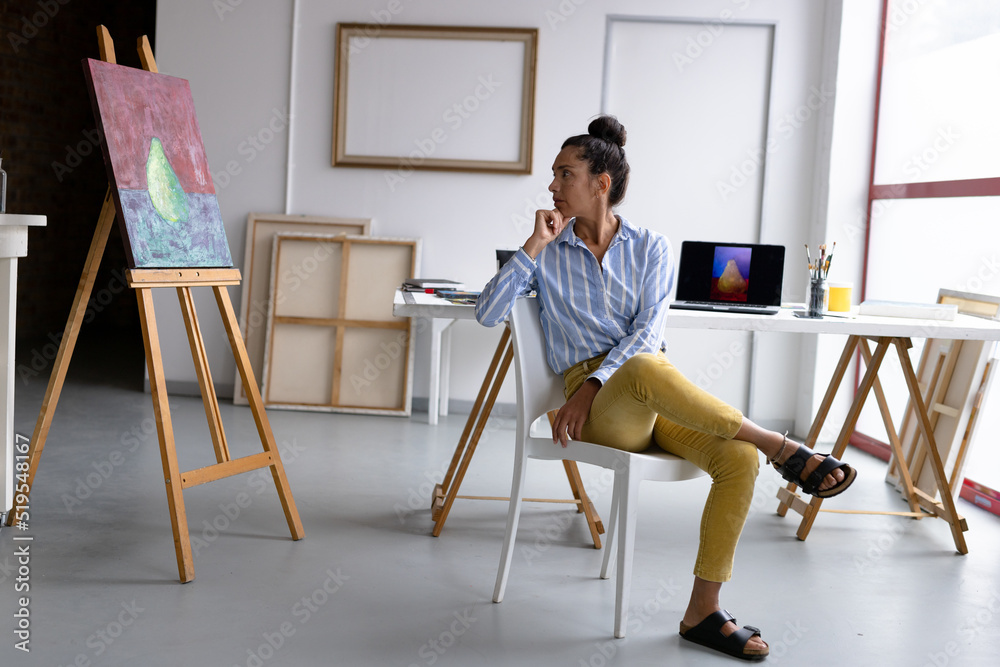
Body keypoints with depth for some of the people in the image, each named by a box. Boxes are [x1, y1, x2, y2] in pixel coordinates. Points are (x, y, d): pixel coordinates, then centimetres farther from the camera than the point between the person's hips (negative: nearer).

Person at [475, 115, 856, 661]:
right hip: (598, 406, -2)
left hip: (660, 395, 3)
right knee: (646, 371, -40)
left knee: (738, 458, -26)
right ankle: (783, 450, -25)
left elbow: (648, 330, -3)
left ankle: (702, 612, -13)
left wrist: (591, 383, -17)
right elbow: (488, 313, -1)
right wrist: (534, 247, -6)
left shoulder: (651, 248, 11)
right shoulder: (545, 252, 12)